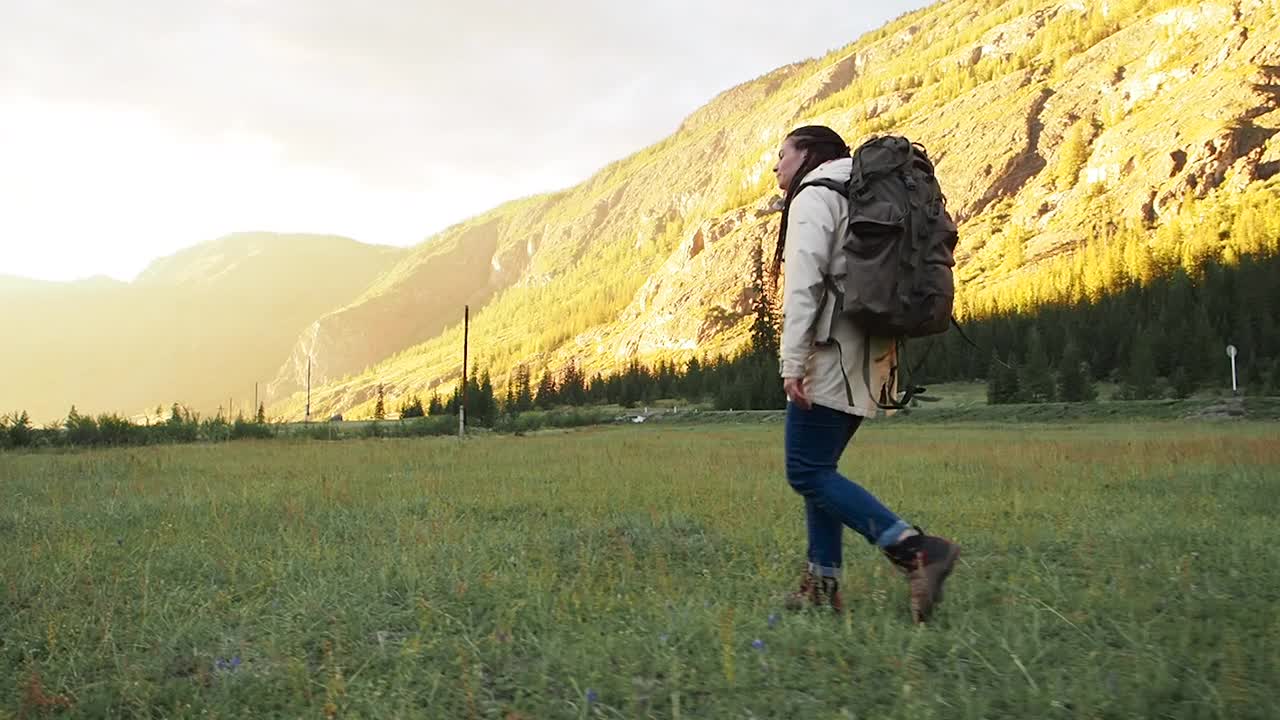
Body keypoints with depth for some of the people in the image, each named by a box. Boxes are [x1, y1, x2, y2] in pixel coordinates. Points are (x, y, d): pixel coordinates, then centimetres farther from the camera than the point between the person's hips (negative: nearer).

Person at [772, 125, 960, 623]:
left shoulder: (814, 196, -4)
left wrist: (792, 361, -22)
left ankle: (915, 550, -21)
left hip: (832, 355, -10)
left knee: (807, 473, -10)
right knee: (819, 469, 12)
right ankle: (823, 584, 11)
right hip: (864, 360, 10)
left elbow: (804, 280, -17)